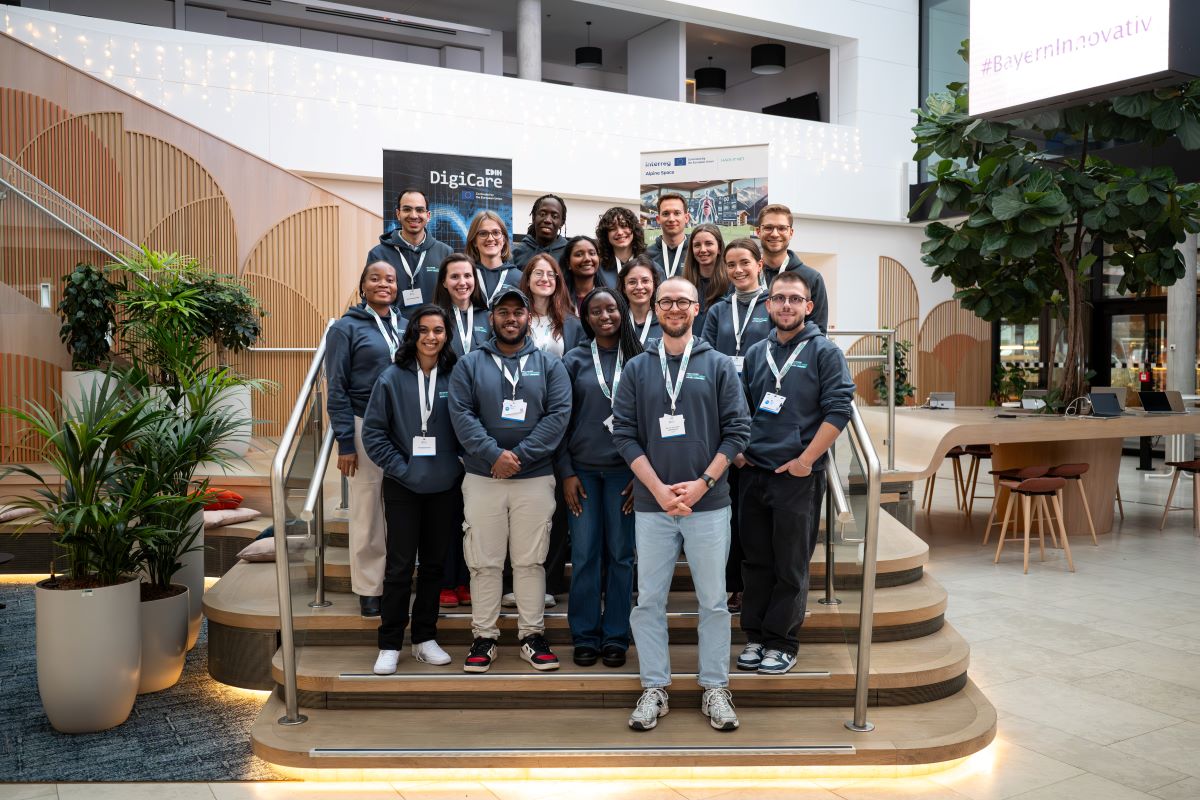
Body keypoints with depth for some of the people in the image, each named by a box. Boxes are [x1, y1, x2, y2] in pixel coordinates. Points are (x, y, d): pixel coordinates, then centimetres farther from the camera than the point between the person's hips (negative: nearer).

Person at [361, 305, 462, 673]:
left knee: (434, 563, 12)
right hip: (403, 487, -2)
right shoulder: (393, 378, -4)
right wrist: (401, 468, -8)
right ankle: (389, 645, 13)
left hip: (444, 487, 2)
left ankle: (425, 637, 25)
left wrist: (458, 466, -5)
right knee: (400, 566, 2)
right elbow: (373, 431, -2)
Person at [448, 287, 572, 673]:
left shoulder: (549, 365, 7)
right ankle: (484, 637, 15)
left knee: (530, 561, 6)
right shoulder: (470, 364, 6)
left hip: (535, 478, 0)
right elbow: (461, 414, -5)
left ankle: (533, 635, 17)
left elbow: (559, 414, -4)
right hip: (482, 478, 0)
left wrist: (520, 455, -14)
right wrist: (494, 454, -17)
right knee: (484, 562, 4)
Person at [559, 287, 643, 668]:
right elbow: (561, 420, 3)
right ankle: (585, 636, 15)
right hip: (583, 469, 0)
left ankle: (615, 637, 16)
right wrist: (566, 473, -2)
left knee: (620, 554, 5)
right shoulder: (574, 361, 3)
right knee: (584, 554, 3)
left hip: (624, 469, 0)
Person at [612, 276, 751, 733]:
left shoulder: (719, 366, 3)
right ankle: (654, 688, 20)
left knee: (714, 601, 6)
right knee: (649, 601, 6)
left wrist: (703, 482, -11)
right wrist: (659, 488, -10)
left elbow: (738, 430, 0)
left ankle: (715, 688, 20)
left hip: (708, 503, -1)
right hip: (651, 505, 1)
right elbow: (624, 434, 0)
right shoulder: (637, 369, 6)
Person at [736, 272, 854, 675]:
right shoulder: (756, 353, 12)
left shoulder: (824, 352, -3)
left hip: (798, 475, -5)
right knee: (756, 561, 12)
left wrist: (805, 459, -15)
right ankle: (755, 636, 23)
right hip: (753, 472, 5)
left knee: (790, 566, 4)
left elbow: (838, 410, -11)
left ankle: (782, 642, 15)